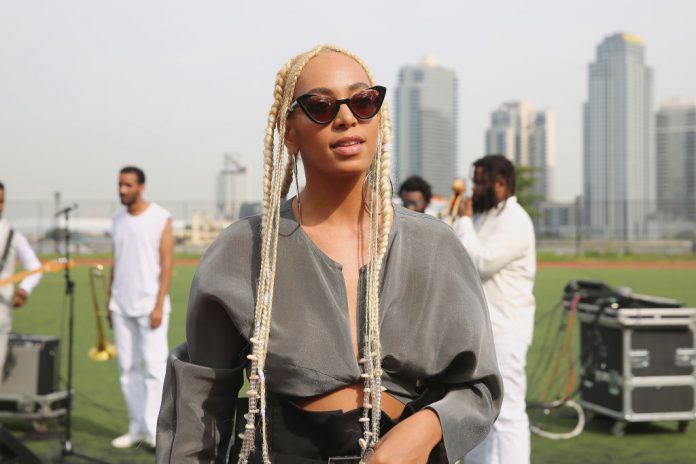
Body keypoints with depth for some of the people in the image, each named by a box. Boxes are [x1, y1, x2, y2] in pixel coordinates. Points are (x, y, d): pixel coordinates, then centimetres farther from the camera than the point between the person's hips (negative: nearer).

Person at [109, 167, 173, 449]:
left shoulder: (161, 219, -4)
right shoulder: (117, 219, 12)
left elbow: (166, 264, -8)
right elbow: (116, 263, 17)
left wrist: (159, 305, -14)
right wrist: (110, 302, 13)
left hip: (150, 305, -5)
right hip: (121, 306, 6)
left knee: (154, 367, -8)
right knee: (128, 369, 6)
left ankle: (154, 430, -6)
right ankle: (136, 428, 13)